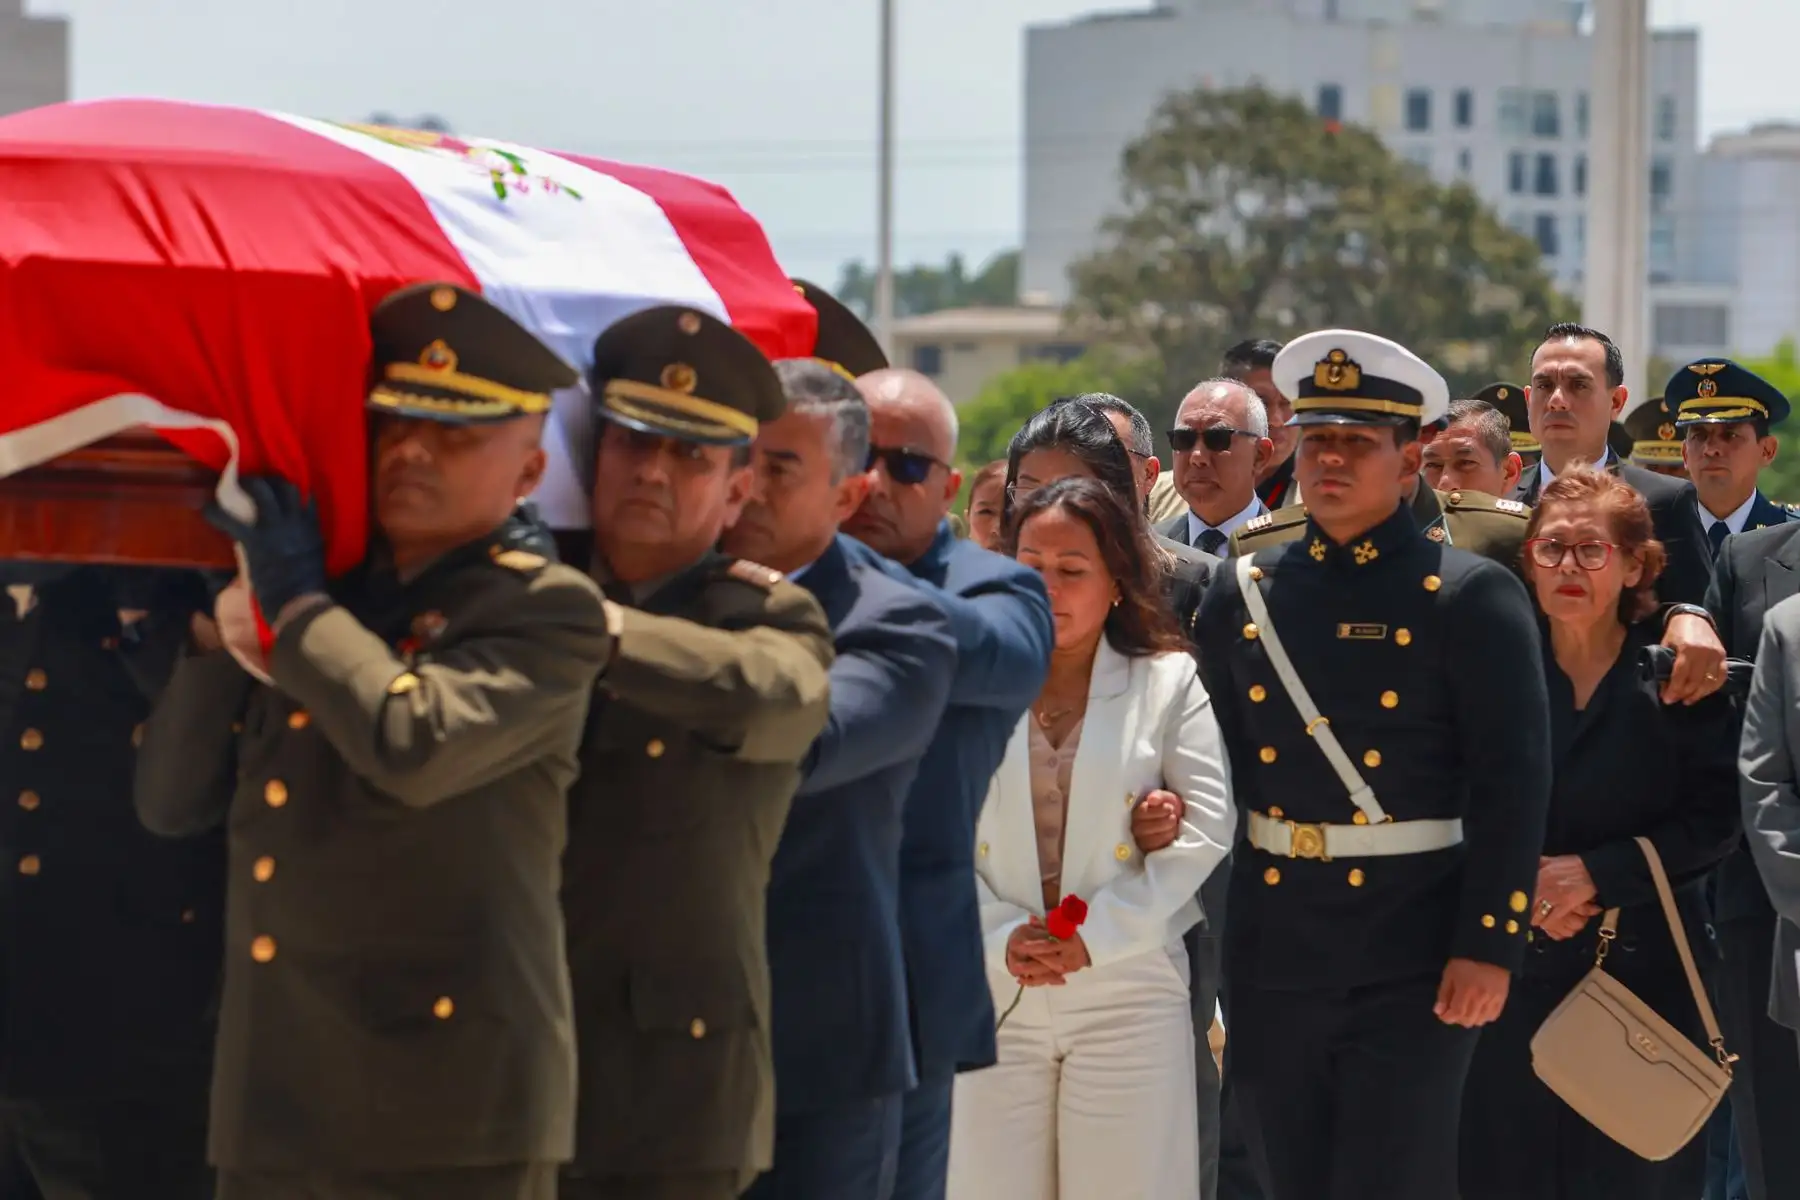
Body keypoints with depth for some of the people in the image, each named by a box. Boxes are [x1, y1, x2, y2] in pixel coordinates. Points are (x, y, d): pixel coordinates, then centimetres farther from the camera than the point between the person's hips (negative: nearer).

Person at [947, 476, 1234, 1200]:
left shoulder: (1168, 683, 4)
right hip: (991, 990, 1)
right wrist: (1000, 937, -12)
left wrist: (1092, 937, -11)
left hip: (1128, 987, -1)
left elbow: (1207, 828, -4)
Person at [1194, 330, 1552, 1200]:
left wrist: (1488, 946, -15)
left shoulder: (1473, 598, -5)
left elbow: (1513, 785, -9)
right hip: (1273, 954, 5)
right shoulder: (1242, 594, 9)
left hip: (1414, 960, -5)